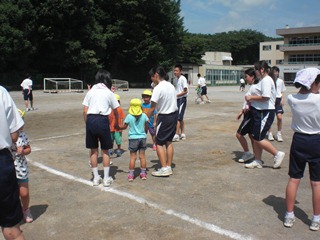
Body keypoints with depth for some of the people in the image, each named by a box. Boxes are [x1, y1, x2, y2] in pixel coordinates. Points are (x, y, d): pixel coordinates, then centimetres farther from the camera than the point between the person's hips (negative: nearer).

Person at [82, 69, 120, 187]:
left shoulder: (90, 92, 10)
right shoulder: (109, 93, 5)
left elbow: (85, 111, 4)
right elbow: (116, 111, 10)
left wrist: (87, 123, 13)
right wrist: (116, 123, 26)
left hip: (90, 120, 2)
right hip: (102, 120, -2)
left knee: (93, 150, 12)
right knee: (105, 151, 9)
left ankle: (96, 178, 19)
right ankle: (106, 178, 13)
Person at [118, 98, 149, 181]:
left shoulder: (129, 116, -10)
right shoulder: (144, 115, -3)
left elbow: (124, 127, -4)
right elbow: (146, 127, 4)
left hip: (133, 138, -2)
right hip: (142, 137, 2)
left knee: (133, 157, 4)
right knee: (142, 156, 9)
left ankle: (131, 174, 6)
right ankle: (143, 173, 16)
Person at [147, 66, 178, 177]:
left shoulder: (158, 88, -17)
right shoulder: (171, 85, 7)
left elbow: (152, 107, -17)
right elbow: (173, 101, 8)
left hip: (164, 117, -8)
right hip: (174, 114, 8)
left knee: (159, 143, 1)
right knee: (168, 141, 14)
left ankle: (164, 169, 0)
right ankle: (169, 167, 19)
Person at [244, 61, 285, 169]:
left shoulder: (266, 80, -16)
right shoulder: (263, 80, 16)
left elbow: (265, 97, -25)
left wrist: (251, 97, -14)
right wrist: (251, 103, 8)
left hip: (265, 113, -10)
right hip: (259, 112, 10)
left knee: (258, 139, -6)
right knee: (255, 138, 12)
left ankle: (277, 154, 8)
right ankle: (257, 161, 21)